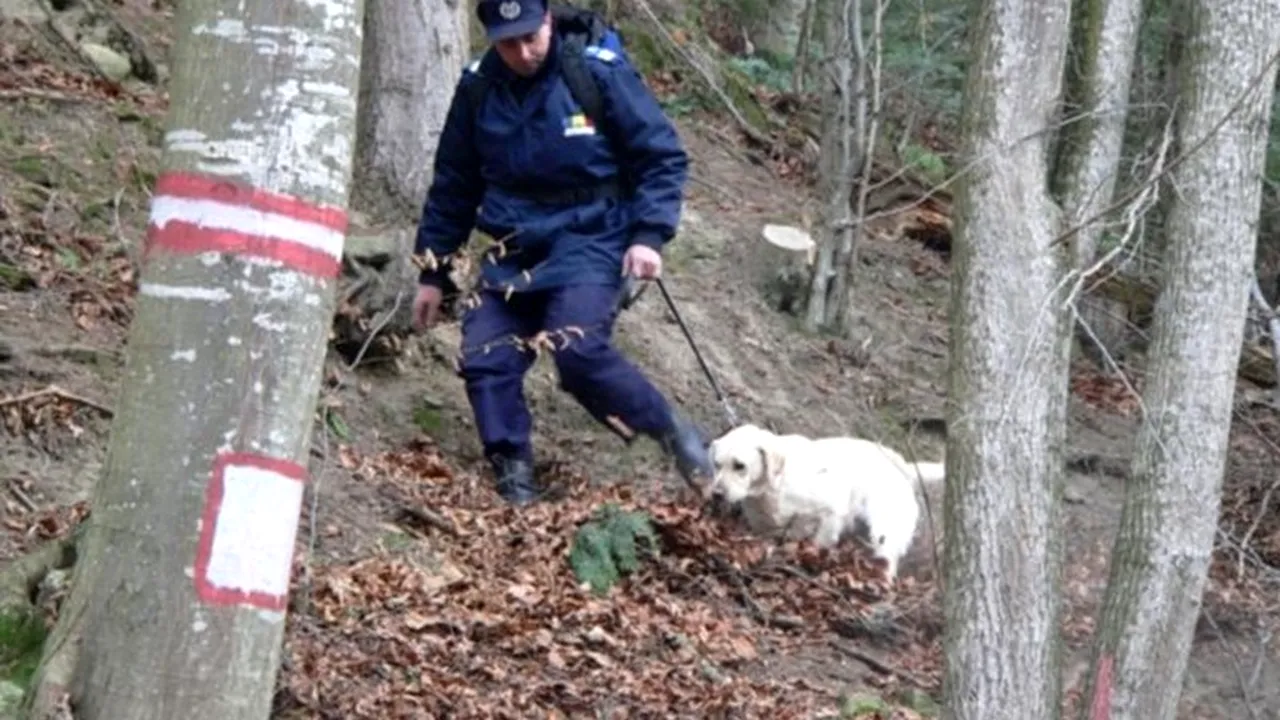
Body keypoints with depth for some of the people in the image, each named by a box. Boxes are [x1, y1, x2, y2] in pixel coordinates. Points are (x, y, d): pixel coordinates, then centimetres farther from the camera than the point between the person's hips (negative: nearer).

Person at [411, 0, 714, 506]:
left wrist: (649, 235, -16)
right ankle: (514, 481, 3)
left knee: (579, 349, -25)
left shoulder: (599, 74, -10)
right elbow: (453, 185, 13)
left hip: (588, 241, -5)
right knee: (485, 360, -8)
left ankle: (672, 432, -6)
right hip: (515, 250, 5)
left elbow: (664, 157, -4)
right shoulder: (478, 90, 1)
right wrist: (433, 272, 14)